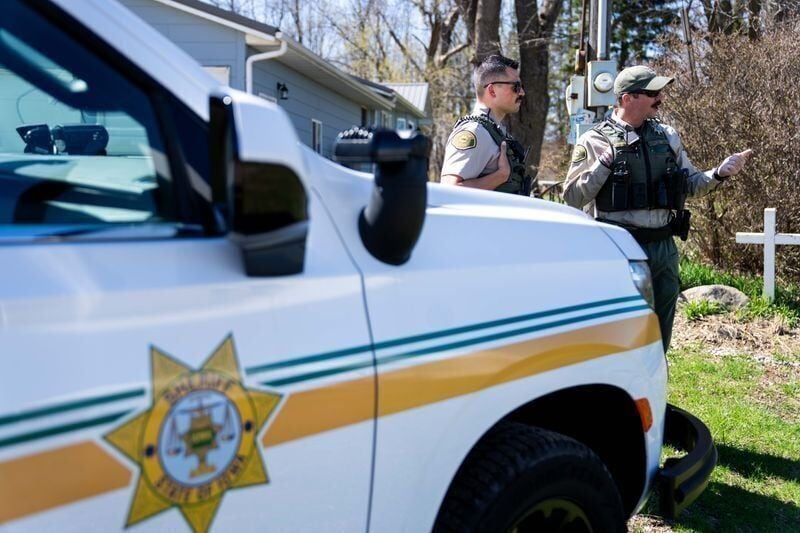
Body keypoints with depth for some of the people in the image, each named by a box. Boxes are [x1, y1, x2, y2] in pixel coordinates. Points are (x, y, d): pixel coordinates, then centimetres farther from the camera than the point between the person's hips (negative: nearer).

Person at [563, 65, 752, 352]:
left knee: (659, 338, 15)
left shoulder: (667, 136, 9)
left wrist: (719, 173, -2)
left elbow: (690, 184, 16)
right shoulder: (595, 141, -5)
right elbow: (572, 197, -8)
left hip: (664, 249, 5)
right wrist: (605, 164, -18)